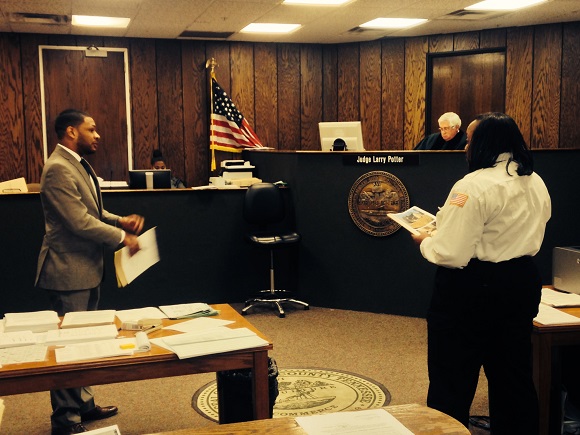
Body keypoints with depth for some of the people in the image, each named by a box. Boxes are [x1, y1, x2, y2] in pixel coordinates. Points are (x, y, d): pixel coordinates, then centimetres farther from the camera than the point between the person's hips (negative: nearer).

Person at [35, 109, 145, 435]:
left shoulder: (79, 164, 13)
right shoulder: (58, 169, -20)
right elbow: (80, 222, -25)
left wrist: (120, 221, 3)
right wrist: (122, 237, -16)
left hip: (87, 268, 10)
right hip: (69, 271, -10)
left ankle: (83, 404, 31)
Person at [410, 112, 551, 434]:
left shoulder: (474, 186, -20)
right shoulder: (537, 184, 7)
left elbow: (451, 254, -23)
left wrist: (425, 242, -4)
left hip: (473, 288, -8)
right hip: (522, 283, 8)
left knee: (452, 381, 6)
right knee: (513, 376, 19)